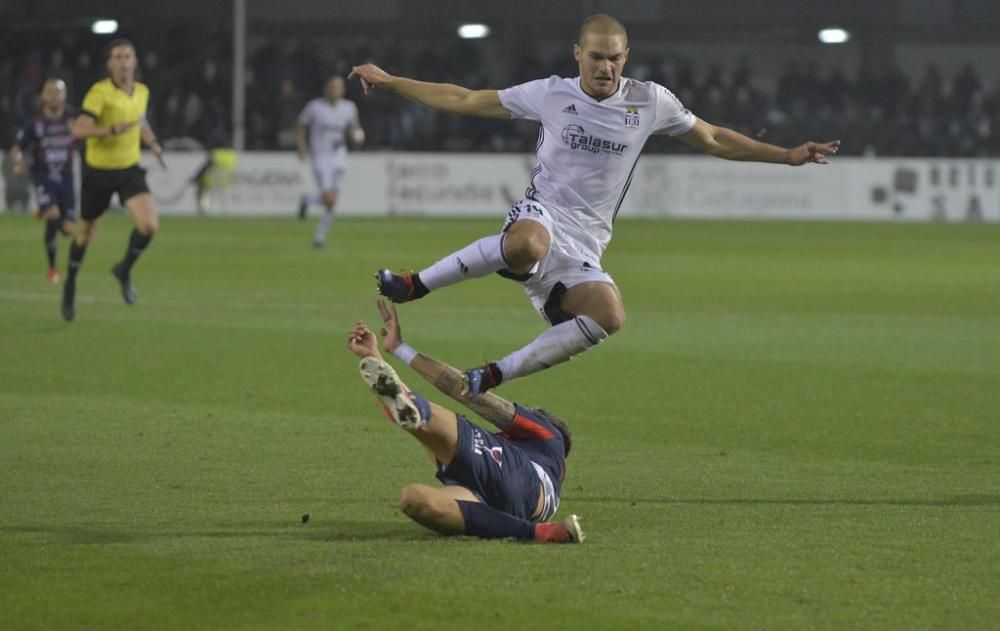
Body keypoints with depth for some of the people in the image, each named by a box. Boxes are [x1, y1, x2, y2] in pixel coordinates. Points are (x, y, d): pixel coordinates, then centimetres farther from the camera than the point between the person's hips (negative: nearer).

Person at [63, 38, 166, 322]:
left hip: (130, 170, 4)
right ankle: (70, 285, 36)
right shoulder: (100, 92, -18)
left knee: (150, 225, -18)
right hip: (98, 171, -4)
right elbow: (79, 130, -28)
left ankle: (124, 270, 9)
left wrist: (153, 143, 10)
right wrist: (113, 130, -39)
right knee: (86, 231, 13)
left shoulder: (142, 91, 1)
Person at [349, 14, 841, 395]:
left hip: (580, 253, 3)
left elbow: (713, 139, 22)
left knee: (608, 316, -31)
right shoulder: (549, 95, 3)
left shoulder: (650, 102, 8)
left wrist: (787, 156, 18)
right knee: (526, 246, -43)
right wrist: (388, 82, 6)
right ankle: (414, 285, -28)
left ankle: (493, 376, -21)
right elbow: (464, 101, 10)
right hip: (539, 219, -3)